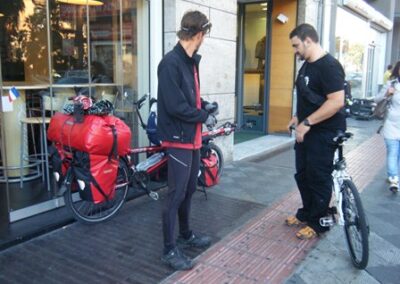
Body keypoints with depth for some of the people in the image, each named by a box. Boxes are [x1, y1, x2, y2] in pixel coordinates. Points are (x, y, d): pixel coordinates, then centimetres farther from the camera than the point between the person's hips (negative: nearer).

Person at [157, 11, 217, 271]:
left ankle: (186, 235, 36)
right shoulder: (171, 63, -19)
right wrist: (205, 117, -12)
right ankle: (170, 249, 13)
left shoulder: (191, 61, 10)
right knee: (176, 195, -1)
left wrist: (204, 105, 1)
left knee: (189, 190, 19)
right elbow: (176, 106, -24)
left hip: (193, 137, 9)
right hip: (178, 138, -9)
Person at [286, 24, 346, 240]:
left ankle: (318, 224, 18)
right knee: (303, 175, 17)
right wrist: (298, 117, 10)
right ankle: (306, 214, 34)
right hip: (306, 131, 9)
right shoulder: (307, 65, 12)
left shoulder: (329, 66, -18)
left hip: (323, 133, -9)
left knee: (319, 179, 2)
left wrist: (307, 122, -24)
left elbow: (337, 101, -26)